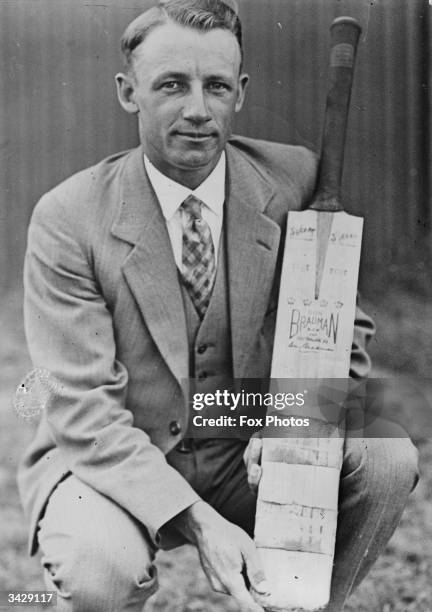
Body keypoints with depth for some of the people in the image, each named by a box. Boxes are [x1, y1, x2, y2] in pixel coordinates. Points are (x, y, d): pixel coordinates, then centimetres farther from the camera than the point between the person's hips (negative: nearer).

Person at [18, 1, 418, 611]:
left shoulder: (293, 183, -7)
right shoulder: (68, 219, -16)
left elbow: (344, 329, 1)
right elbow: (86, 408, -19)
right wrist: (197, 521, -30)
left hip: (247, 458, 3)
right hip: (111, 464, -3)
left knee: (385, 459, -20)